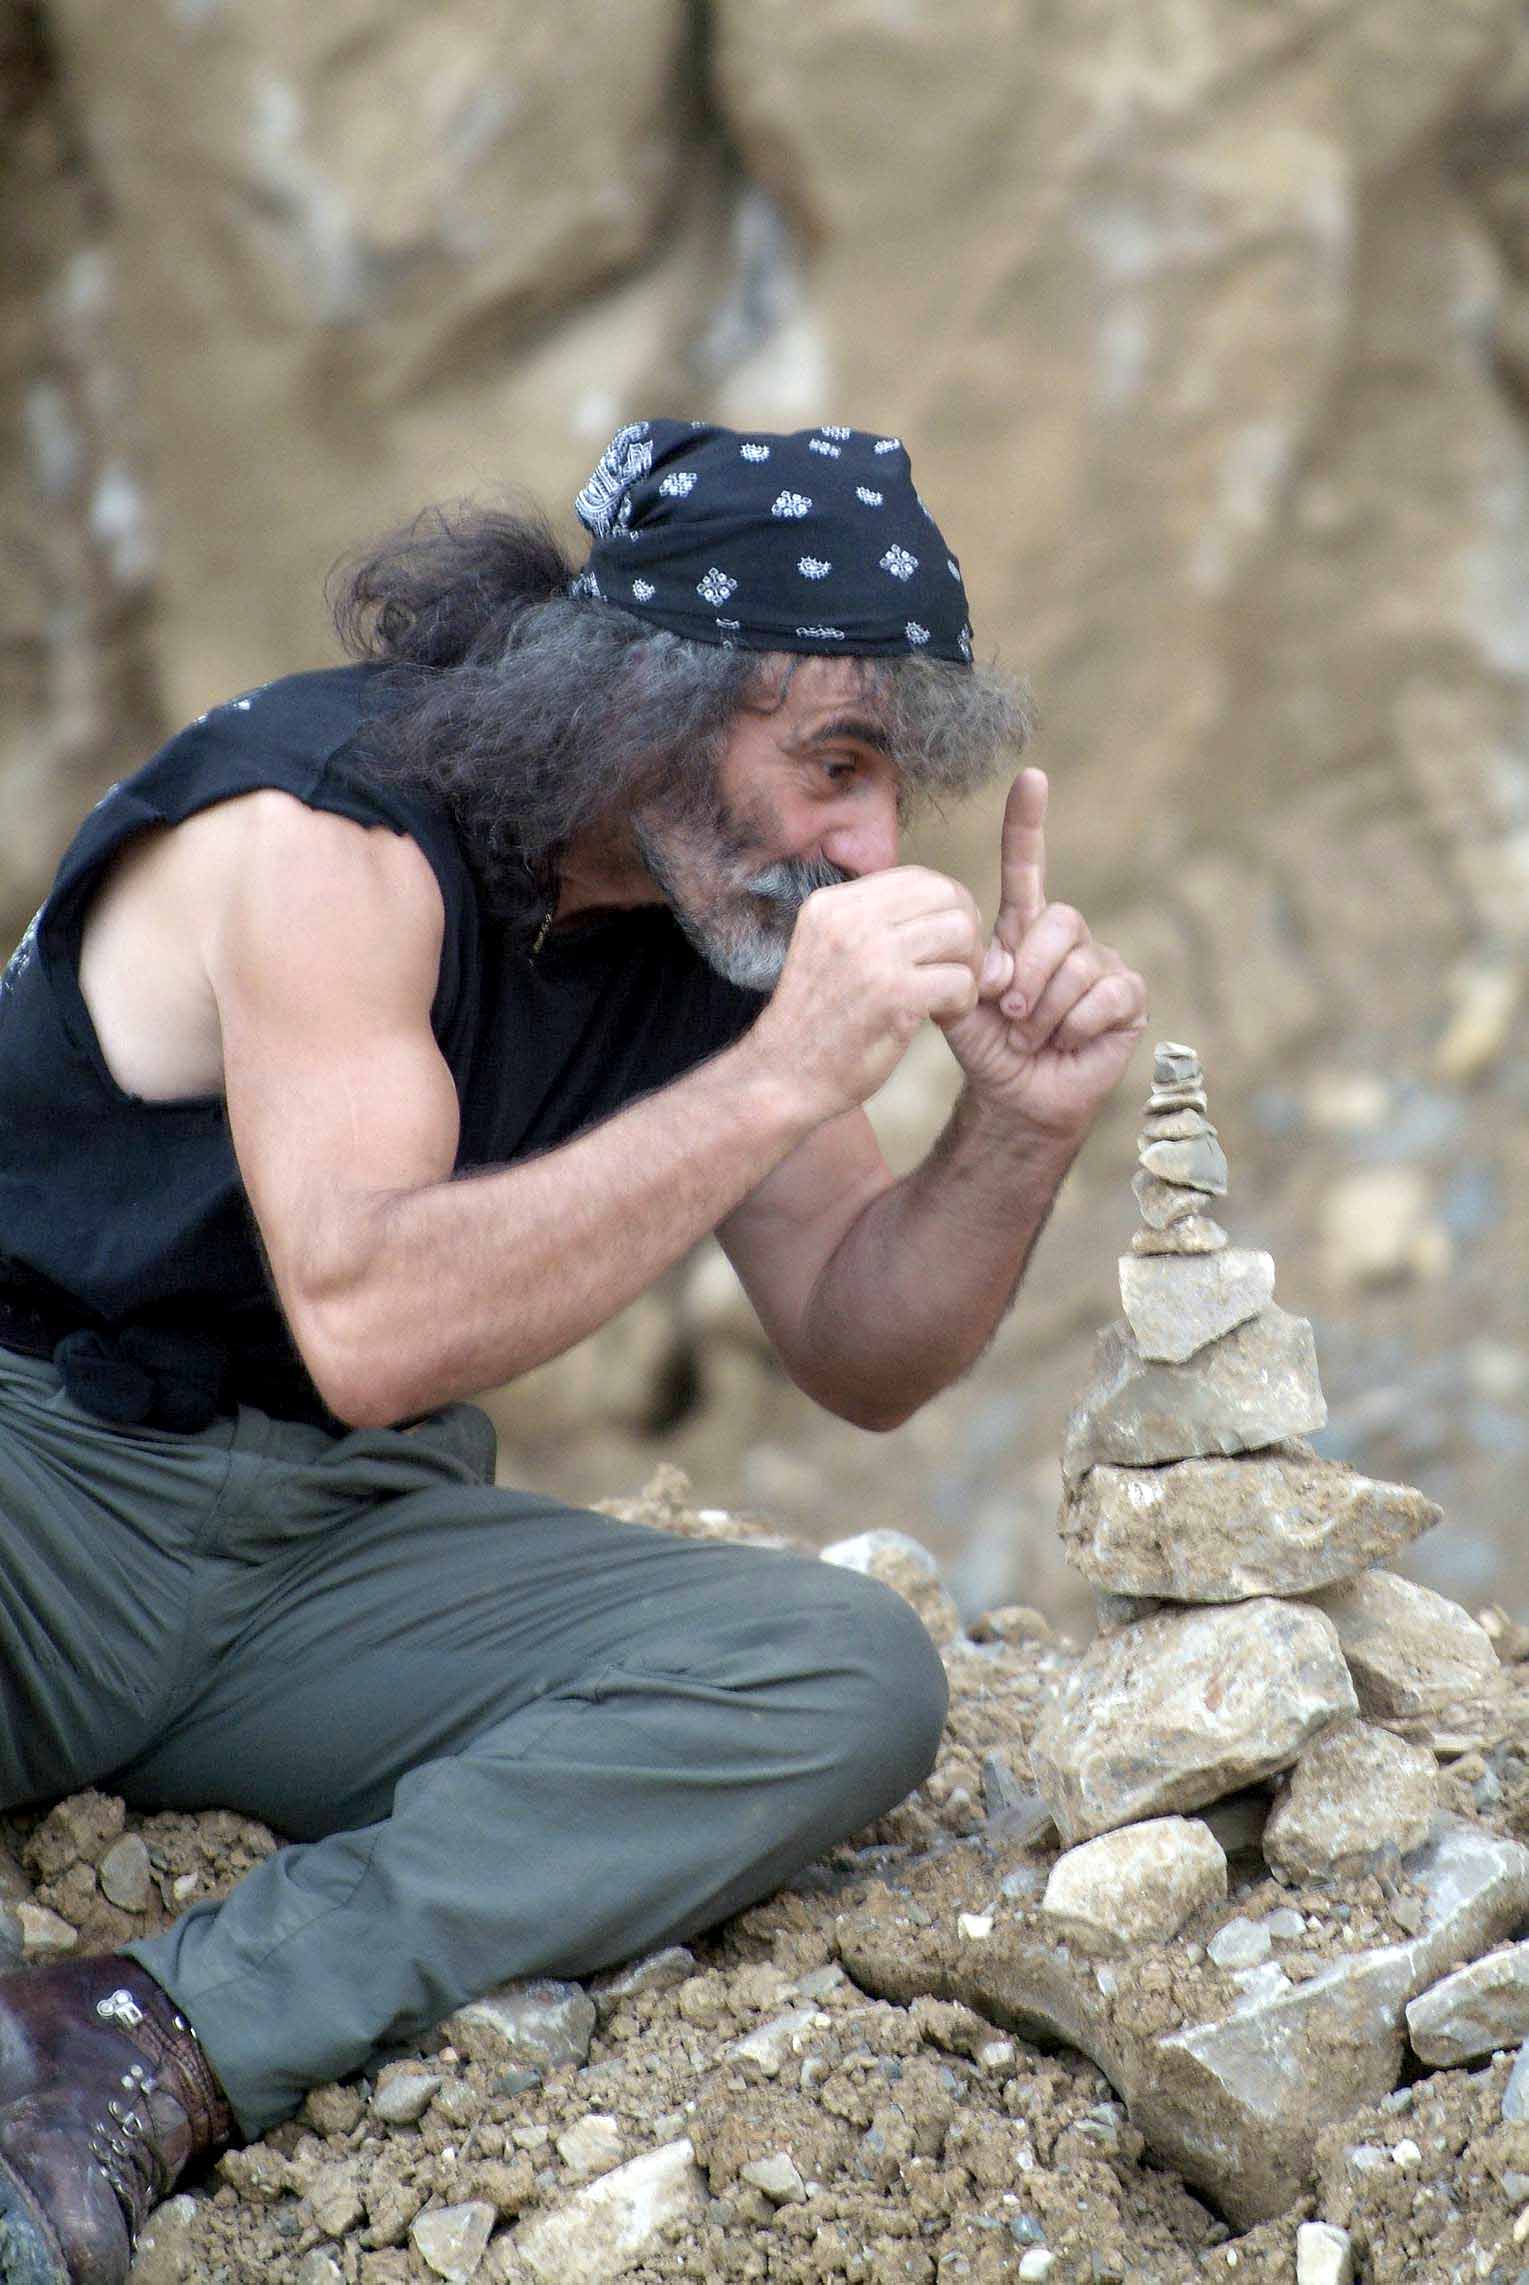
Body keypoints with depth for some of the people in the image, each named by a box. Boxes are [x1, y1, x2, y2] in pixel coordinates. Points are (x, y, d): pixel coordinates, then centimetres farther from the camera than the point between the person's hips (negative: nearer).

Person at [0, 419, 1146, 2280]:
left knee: (847, 1679, -19)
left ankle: (169, 2039, -31)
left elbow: (857, 1355, 10)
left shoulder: (722, 902, 2)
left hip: (342, 1545, 6)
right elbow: (369, 1325, -32)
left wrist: (1020, 1126, -9)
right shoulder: (327, 832, -19)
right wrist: (781, 1079, -31)